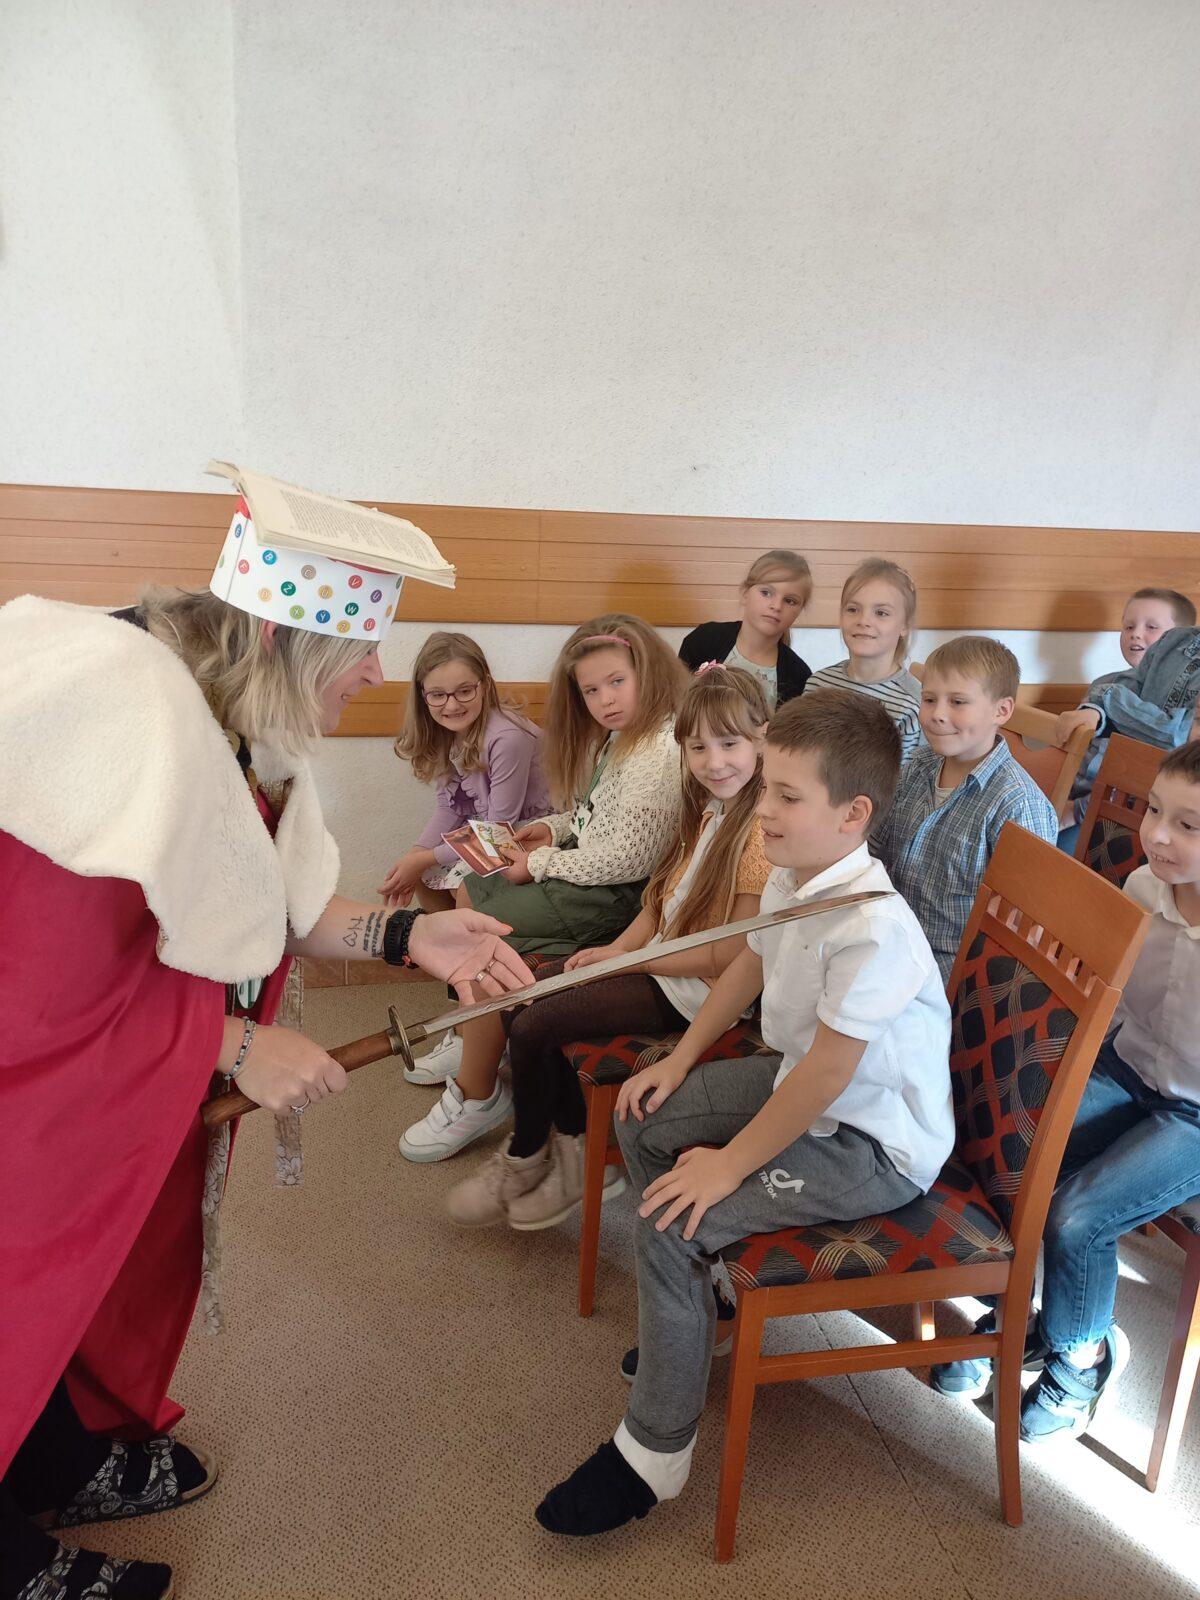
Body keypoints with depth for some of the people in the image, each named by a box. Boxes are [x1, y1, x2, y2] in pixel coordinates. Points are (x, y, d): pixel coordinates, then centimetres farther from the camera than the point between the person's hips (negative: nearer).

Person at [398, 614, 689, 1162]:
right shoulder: (623, 736, 10)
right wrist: (555, 828, 3)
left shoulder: (659, 751, -24)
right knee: (470, 891, 15)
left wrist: (542, 864, -17)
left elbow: (630, 857, -26)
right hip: (586, 866, 11)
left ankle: (478, 1094, 0)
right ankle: (472, 1038, 26)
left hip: (616, 893, -11)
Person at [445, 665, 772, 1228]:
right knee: (521, 1003, 2)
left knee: (533, 1027, -11)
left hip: (692, 991, -9)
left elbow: (733, 954, -22)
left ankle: (526, 1158, 17)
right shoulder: (710, 813, 8)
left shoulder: (761, 832, -21)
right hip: (654, 963, 9)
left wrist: (627, 958, -14)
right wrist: (612, 950, -6)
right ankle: (579, 1145, 11)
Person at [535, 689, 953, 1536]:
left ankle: (654, 1453, 2)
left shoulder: (871, 927, -33)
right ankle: (696, 1300, 32)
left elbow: (827, 1074, -29)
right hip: (798, 1082, 10)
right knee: (644, 1122, 12)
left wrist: (731, 1162, -19)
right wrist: (680, 1060, 13)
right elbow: (750, 965, 14)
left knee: (673, 1223, -18)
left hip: (874, 1145, -9)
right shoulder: (791, 881, -4)